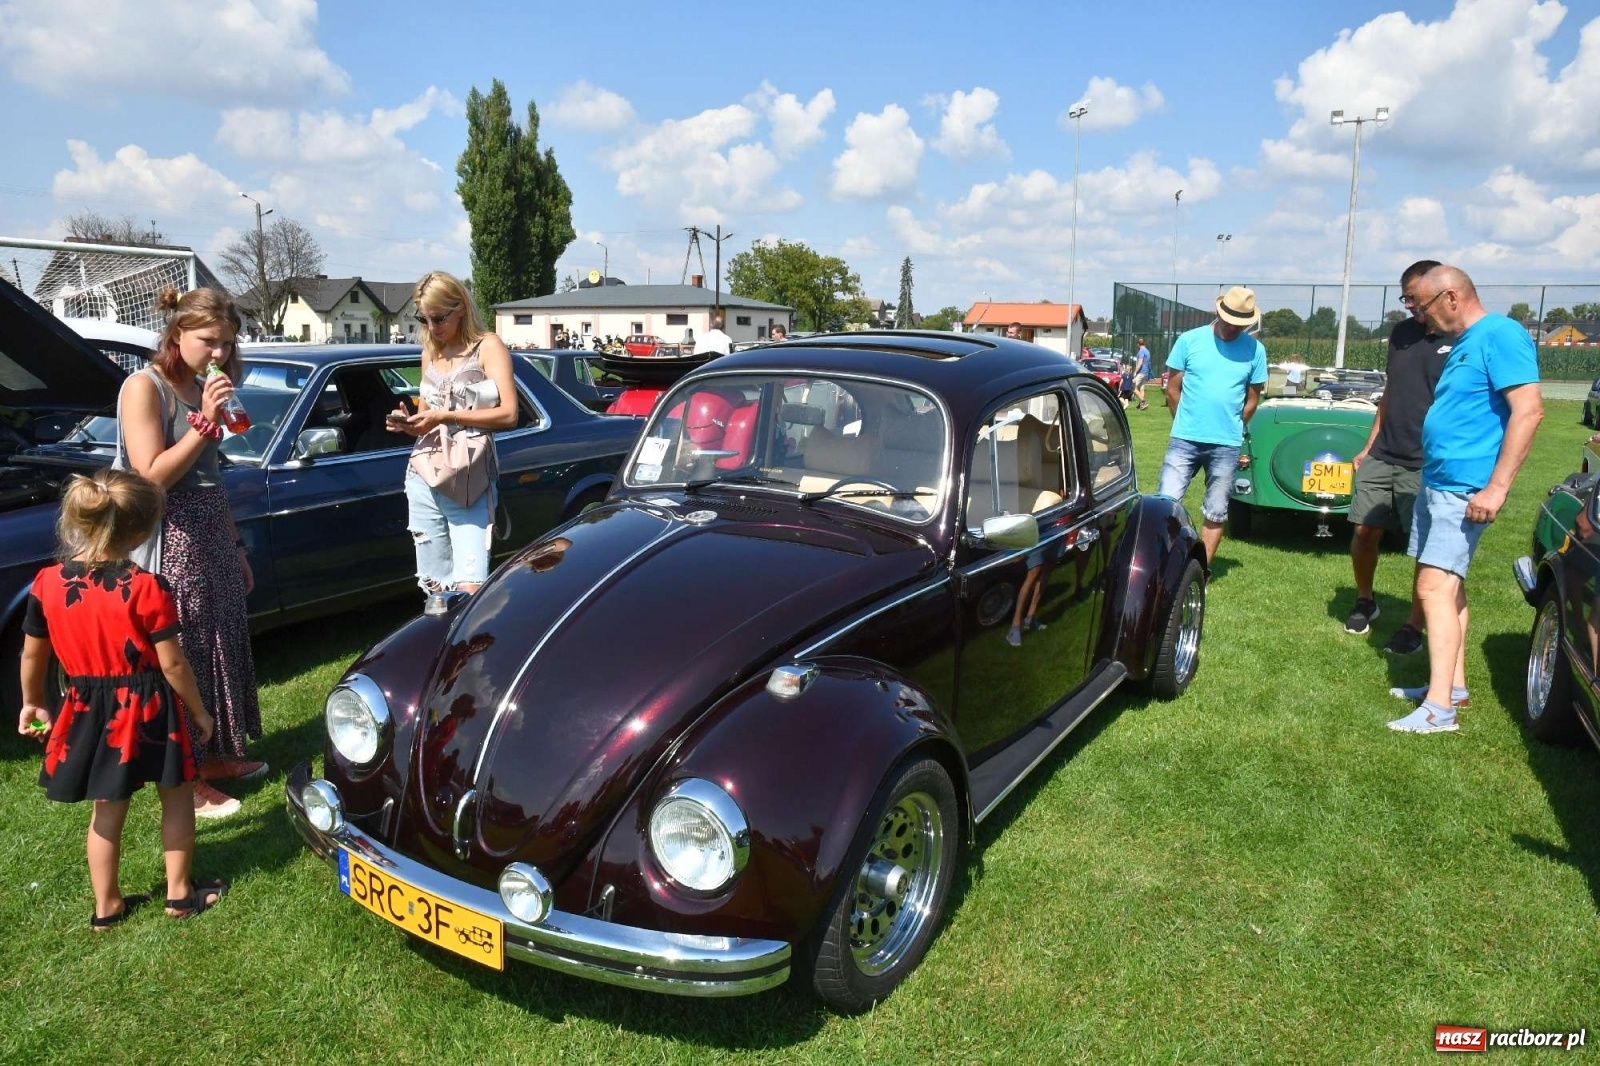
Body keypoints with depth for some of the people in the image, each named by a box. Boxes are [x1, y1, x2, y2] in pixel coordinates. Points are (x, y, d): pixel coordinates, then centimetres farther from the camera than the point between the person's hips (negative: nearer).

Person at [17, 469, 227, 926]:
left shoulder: (47, 583, -7)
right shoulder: (146, 588, -20)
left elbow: (32, 654, 5)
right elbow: (172, 664, -16)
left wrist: (31, 703, 22)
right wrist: (199, 711, -2)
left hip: (90, 711, 4)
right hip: (147, 708, -4)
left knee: (107, 811, 19)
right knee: (177, 796, 16)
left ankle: (107, 907, 30)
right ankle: (180, 893, 25)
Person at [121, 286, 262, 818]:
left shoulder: (201, 388, 11)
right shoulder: (144, 386, -12)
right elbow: (151, 477, -20)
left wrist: (236, 546, 18)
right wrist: (205, 423, -22)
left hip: (215, 538, 8)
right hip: (173, 541, -8)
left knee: (222, 645, 15)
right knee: (181, 657, 1)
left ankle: (215, 756, 30)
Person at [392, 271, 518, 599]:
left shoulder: (487, 347, 0)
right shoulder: (430, 352, 17)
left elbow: (508, 414, -11)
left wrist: (447, 416, -17)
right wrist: (409, 423, -1)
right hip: (423, 477, 6)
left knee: (469, 590, -14)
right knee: (435, 589, 6)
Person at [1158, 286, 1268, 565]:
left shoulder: (1255, 350, 1)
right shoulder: (1189, 340, -2)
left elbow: (1252, 400, 8)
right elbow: (1173, 389, 4)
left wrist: (1230, 430, 9)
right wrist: (1187, 425, 9)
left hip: (1226, 446, 1)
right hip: (1184, 440, -1)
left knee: (1215, 514, 8)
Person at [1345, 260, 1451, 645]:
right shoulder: (1401, 333, 11)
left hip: (1426, 466, -5)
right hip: (1382, 457, 5)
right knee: (1364, 532, 7)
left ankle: (1413, 626, 12)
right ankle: (1364, 601, 30)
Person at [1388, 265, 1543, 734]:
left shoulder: (1500, 335, -14)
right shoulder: (1465, 344, 15)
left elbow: (1528, 411, -22)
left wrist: (1496, 488, -25)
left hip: (1464, 489, -10)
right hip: (1435, 483, 10)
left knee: (1436, 587, -14)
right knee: (1447, 585, 15)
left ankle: (1439, 709, -13)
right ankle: (1453, 683, 25)